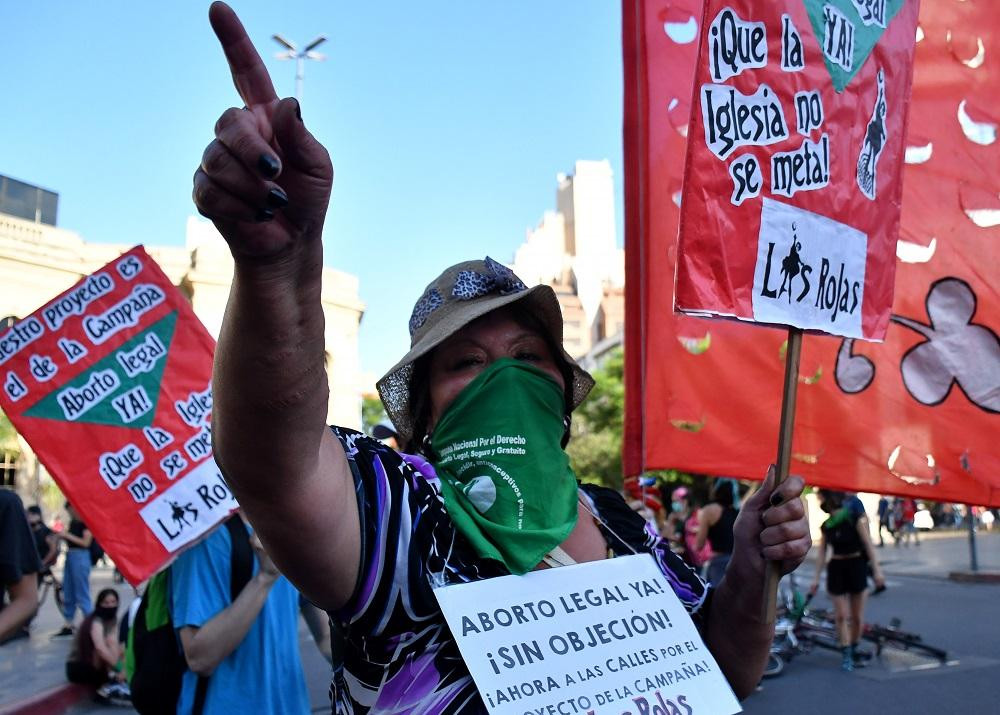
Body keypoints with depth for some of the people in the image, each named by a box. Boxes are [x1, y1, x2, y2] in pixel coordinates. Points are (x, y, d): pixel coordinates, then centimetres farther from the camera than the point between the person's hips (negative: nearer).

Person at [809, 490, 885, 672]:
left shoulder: (854, 516, -8)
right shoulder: (826, 525, 5)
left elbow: (867, 543, -10)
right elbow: (821, 552, 6)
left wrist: (876, 569, -16)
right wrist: (816, 578, 2)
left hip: (857, 565, -3)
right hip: (836, 568, 3)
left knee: (857, 616, 4)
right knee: (841, 615, -2)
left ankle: (854, 649, 23)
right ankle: (846, 654, 5)